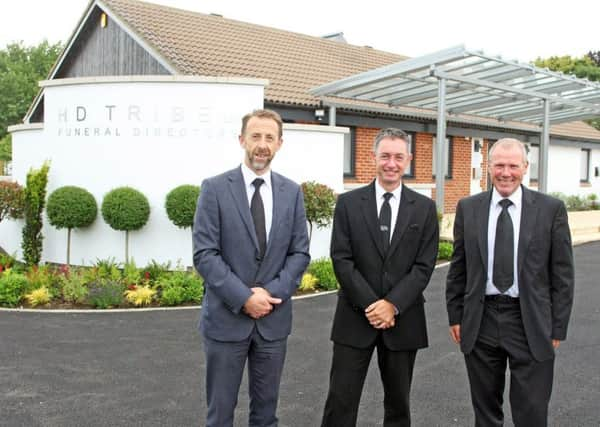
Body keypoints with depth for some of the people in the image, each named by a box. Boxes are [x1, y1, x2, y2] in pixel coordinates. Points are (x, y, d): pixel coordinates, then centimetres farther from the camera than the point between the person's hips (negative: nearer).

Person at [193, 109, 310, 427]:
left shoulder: (292, 192, 5)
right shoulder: (215, 188, -6)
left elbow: (300, 252, 3)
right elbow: (204, 254, -11)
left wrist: (273, 293, -12)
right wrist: (244, 298, -17)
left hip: (274, 318, 3)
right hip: (226, 317, -2)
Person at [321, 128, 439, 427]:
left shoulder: (424, 208, 4)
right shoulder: (348, 203, 1)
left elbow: (424, 265, -3)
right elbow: (341, 260, -6)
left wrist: (393, 305, -14)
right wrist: (371, 305, -13)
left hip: (403, 319, 1)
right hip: (355, 317, -1)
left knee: (398, 402, 14)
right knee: (340, 402, 2)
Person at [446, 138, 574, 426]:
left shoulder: (551, 209, -3)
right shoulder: (468, 208, 3)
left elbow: (562, 273, -1)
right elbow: (458, 268, 7)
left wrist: (558, 327, -2)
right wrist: (455, 315, 5)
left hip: (531, 323, -2)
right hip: (480, 320, 2)